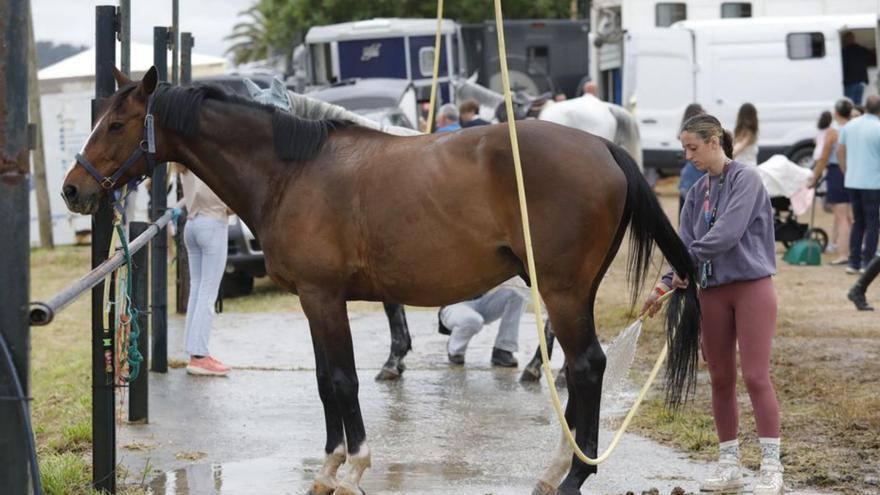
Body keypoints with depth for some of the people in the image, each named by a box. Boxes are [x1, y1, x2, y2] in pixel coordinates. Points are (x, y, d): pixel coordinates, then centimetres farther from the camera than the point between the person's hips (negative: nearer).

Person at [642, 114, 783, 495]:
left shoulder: (745, 178, -9)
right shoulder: (698, 192, 11)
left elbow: (728, 232, -20)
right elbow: (686, 244, 7)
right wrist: (667, 284, -7)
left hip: (751, 287, -7)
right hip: (712, 291, 7)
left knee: (755, 375, -9)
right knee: (721, 379, 8)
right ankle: (729, 464, 15)